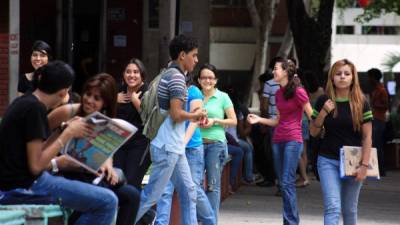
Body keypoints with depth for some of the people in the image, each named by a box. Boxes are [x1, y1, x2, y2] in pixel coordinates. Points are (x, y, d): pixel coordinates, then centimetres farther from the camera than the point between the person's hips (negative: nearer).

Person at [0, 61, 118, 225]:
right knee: (107, 202, -12)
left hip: (15, 179, 10)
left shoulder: (24, 101, 11)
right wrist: (68, 134, -13)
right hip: (26, 185, -10)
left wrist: (68, 129, 14)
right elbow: (36, 165, -21)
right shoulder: (35, 108, -17)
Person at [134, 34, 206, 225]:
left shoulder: (169, 74, 16)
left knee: (189, 193, 10)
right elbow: (176, 114, -22)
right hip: (167, 147, -10)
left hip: (173, 147, 10)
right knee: (151, 195, -6)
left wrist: (192, 116, 13)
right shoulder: (177, 76, -14)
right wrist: (195, 115, -4)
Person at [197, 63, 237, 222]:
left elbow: (233, 121, 3)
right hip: (197, 143, 2)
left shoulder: (222, 97, 2)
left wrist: (215, 121, -10)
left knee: (213, 185, -1)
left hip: (216, 143, -2)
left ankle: (212, 220, 3)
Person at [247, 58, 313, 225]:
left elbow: (311, 116, -5)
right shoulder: (278, 94, 14)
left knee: (287, 183, -13)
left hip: (293, 140, -8)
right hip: (278, 140, 8)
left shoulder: (298, 91, -7)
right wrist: (259, 120, 9)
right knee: (283, 183, 8)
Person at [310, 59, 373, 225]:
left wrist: (364, 165, -8)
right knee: (333, 207, -12)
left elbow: (367, 137, -1)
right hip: (328, 161, 0)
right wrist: (323, 112, -10)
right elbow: (313, 132, 6)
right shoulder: (324, 101, 0)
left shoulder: (361, 103, -2)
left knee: (349, 209, 10)